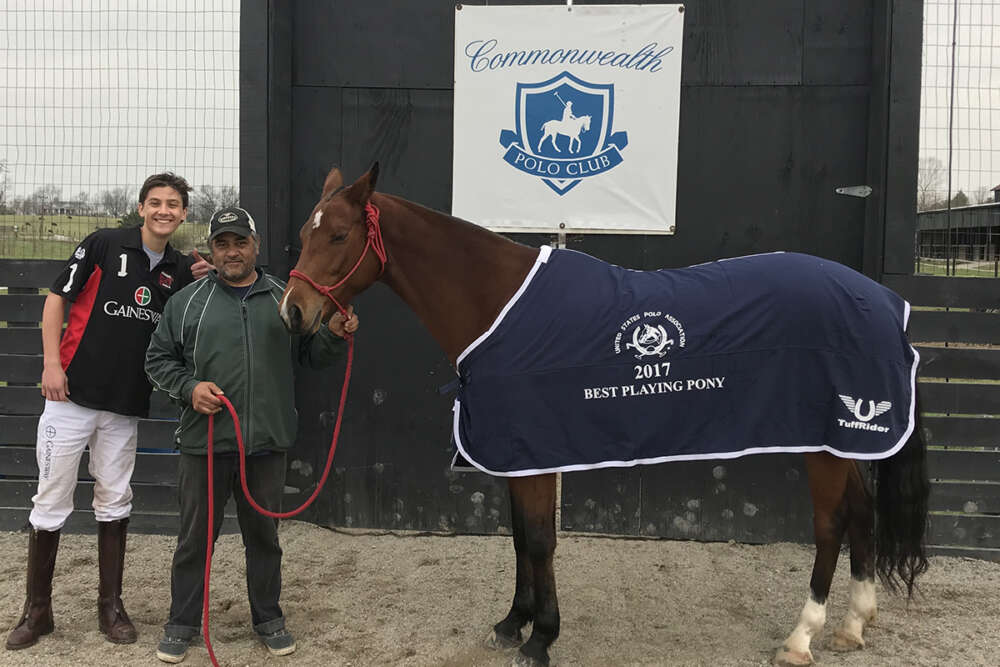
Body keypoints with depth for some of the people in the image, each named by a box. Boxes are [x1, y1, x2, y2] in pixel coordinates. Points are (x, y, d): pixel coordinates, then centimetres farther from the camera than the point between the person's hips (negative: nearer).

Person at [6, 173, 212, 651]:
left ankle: (111, 606, 23)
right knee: (51, 502, 3)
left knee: (115, 503, 11)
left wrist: (201, 286, -4)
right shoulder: (104, 244, -5)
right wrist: (51, 363, -11)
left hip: (126, 405, 4)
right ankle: (37, 608, 18)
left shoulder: (180, 270, 6)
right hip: (73, 395, -3)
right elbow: (57, 299, -3)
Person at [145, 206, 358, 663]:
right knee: (195, 536, 10)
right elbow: (157, 360, 8)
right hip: (204, 442, -1)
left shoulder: (284, 299, 6)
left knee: (263, 535, 14)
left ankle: (268, 618, 31)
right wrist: (188, 387, -10)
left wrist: (334, 334, -8)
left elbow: (311, 356, 12)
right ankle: (182, 623, 28)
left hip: (267, 443, 1)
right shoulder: (188, 302, 3)